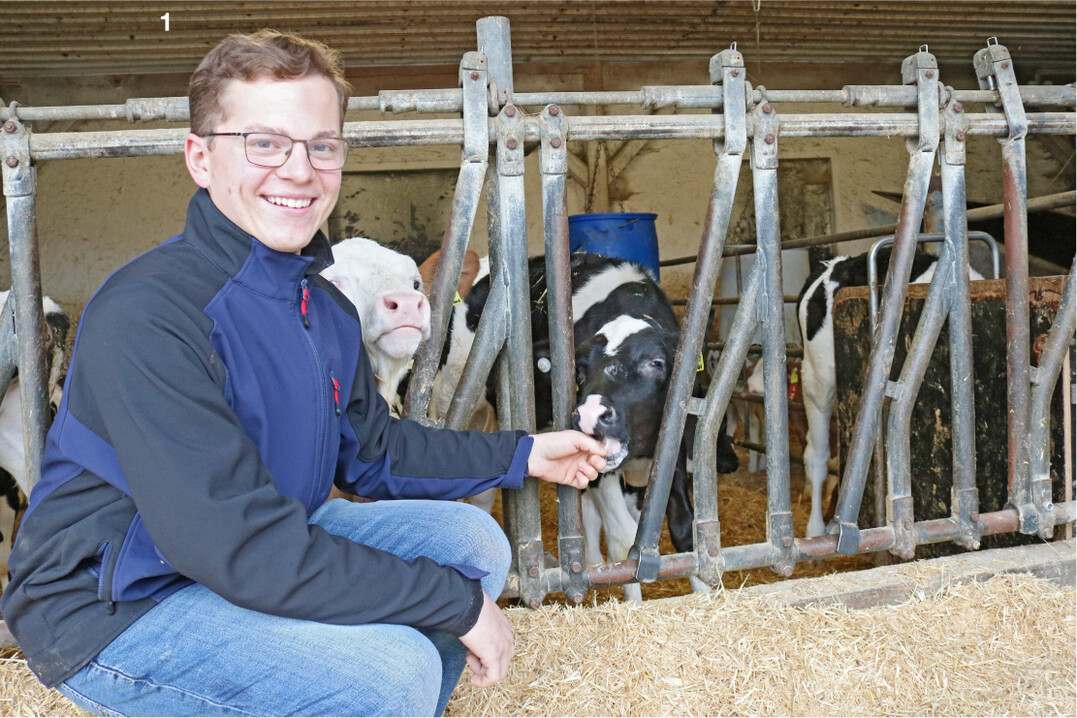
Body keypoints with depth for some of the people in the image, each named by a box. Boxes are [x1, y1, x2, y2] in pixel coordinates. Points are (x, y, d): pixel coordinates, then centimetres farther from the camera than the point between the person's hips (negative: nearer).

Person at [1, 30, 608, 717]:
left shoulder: (325, 307, 3)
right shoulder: (146, 315, -27)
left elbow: (370, 449, 16)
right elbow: (236, 540, -32)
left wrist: (520, 454, 9)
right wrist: (456, 603, -27)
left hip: (258, 551, 9)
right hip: (113, 609, -8)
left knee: (473, 541, 1)